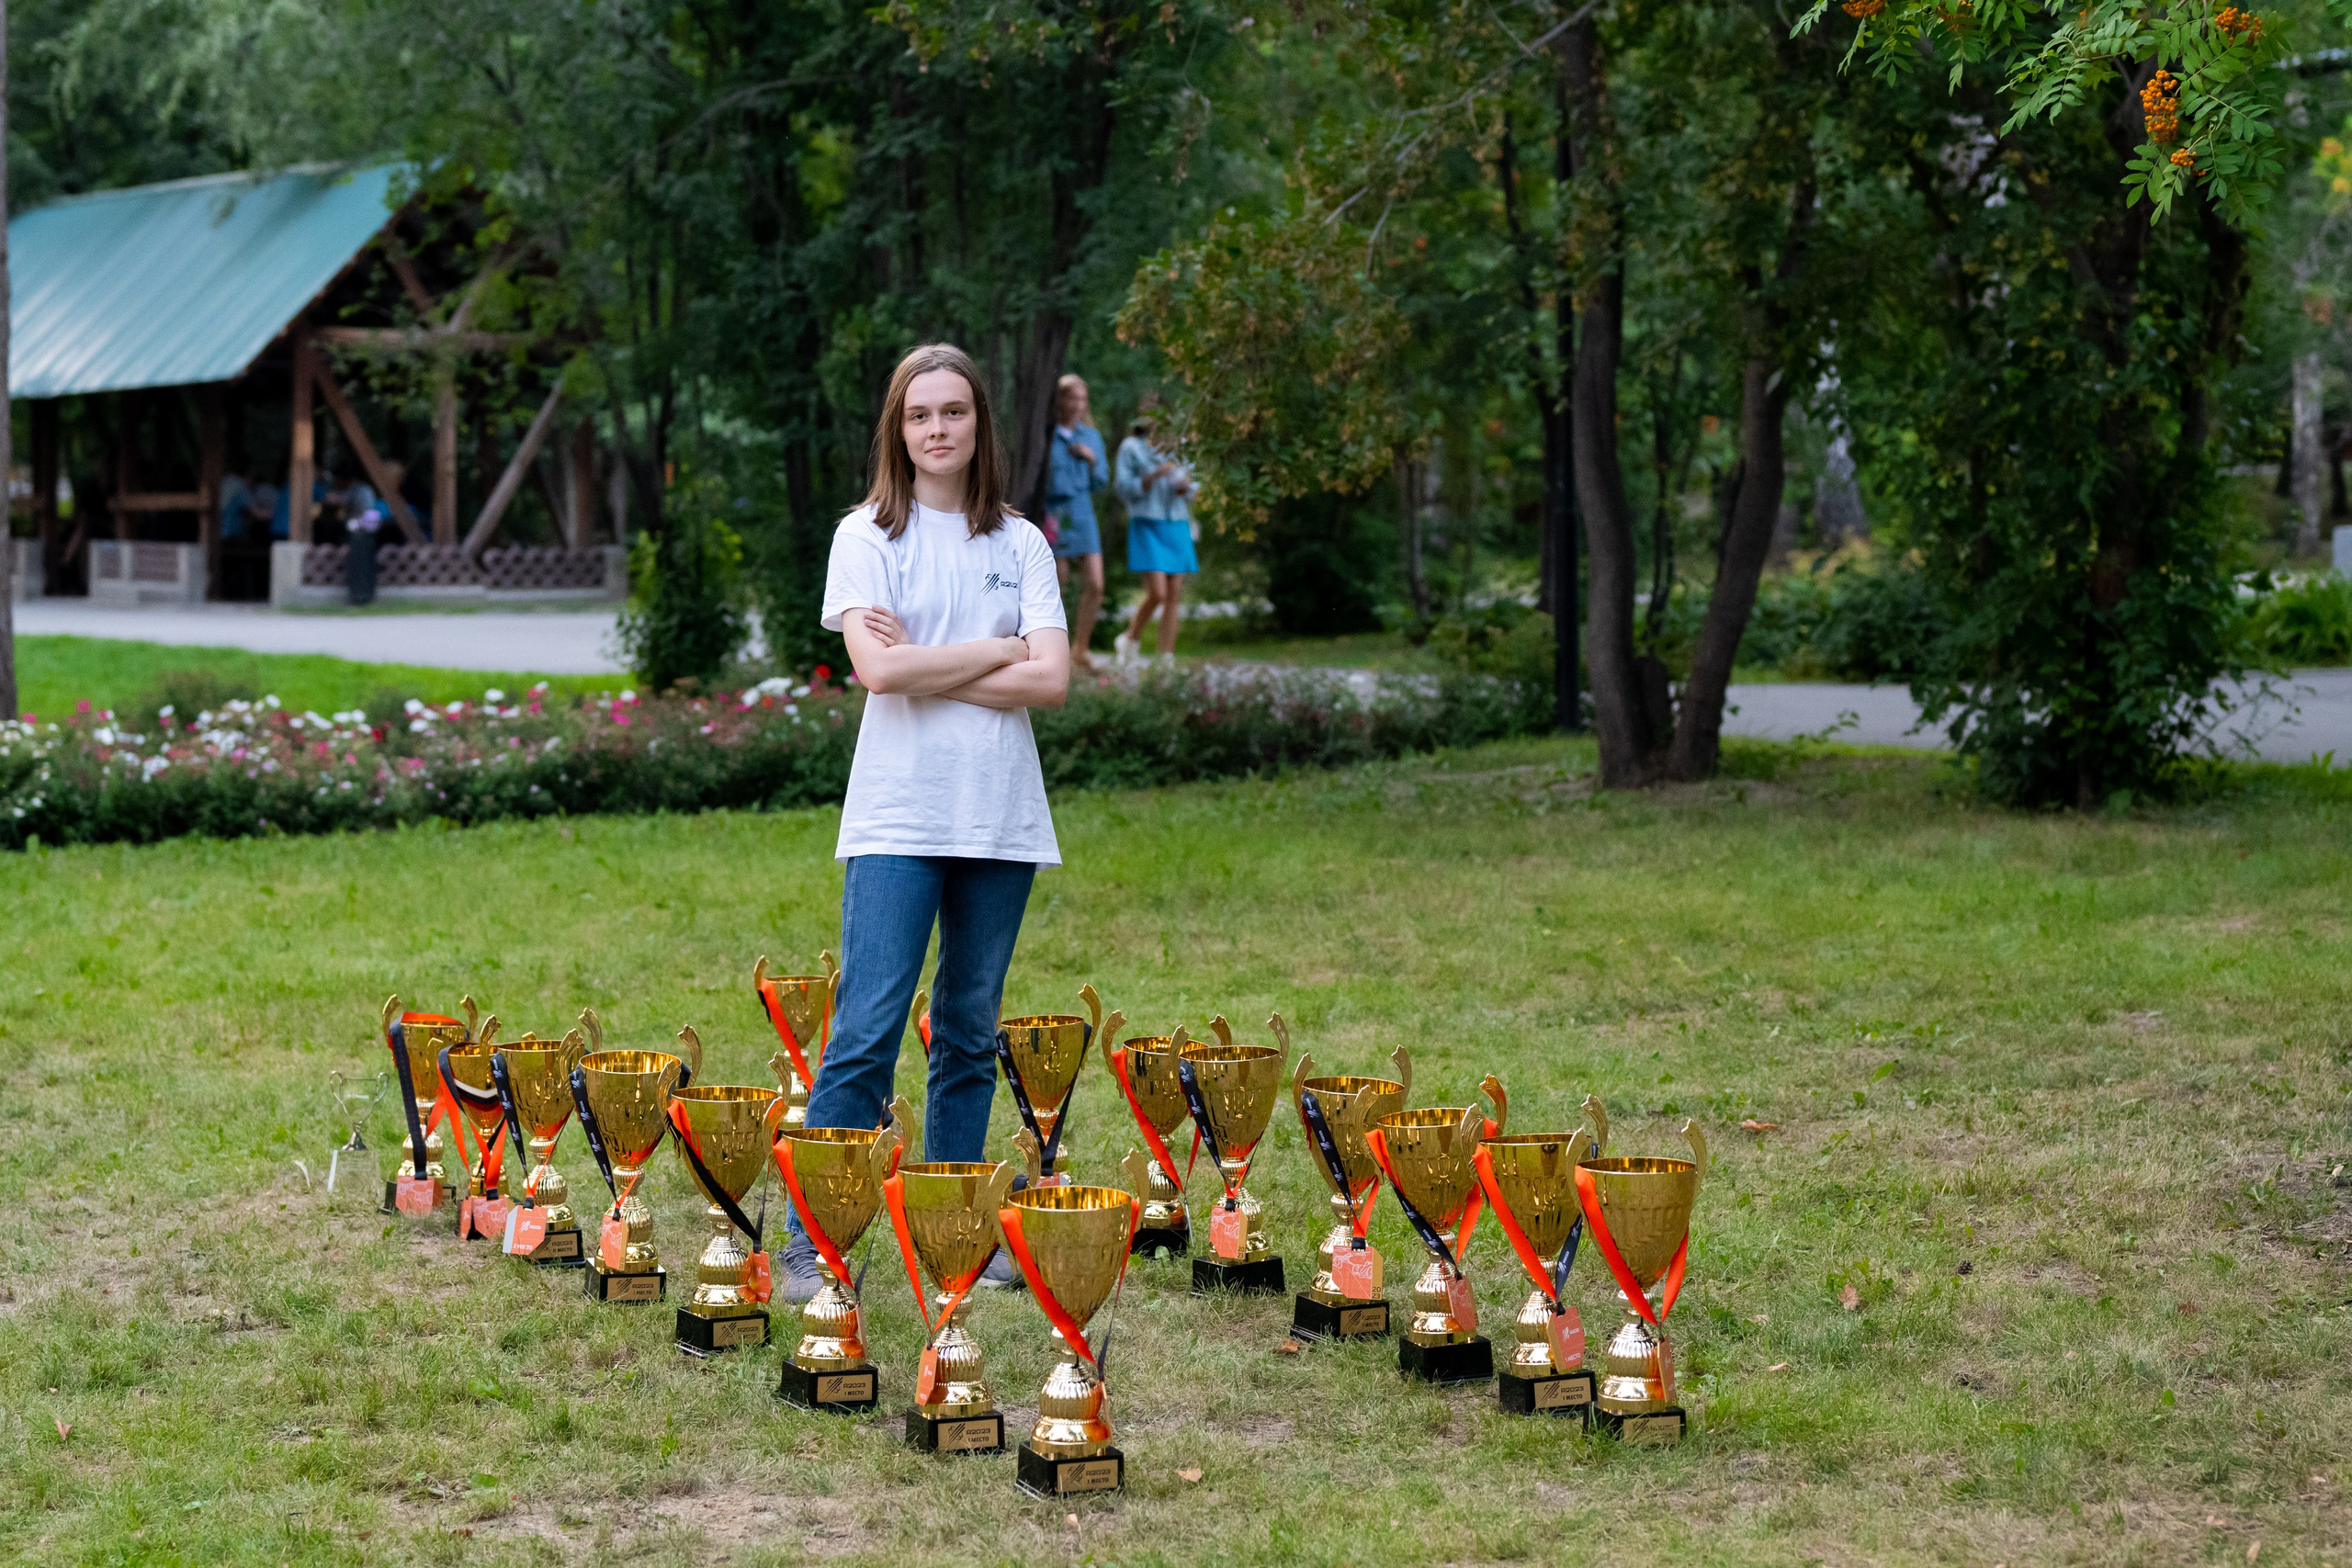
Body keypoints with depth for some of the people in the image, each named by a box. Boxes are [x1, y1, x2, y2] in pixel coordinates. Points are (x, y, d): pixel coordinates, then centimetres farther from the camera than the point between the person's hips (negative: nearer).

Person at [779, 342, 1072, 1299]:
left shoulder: (1020, 544, 10)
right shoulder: (868, 537, 1)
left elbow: (1052, 680, -3)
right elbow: (876, 668, -13)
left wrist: (928, 669, -9)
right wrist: (998, 651, -6)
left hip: (1000, 819, 4)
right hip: (896, 816, -4)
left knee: (970, 1031, 9)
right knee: (867, 1030, -10)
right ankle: (811, 1244, -7)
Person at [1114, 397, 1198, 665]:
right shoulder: (1131, 447, 3)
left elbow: (1189, 495, 21)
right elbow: (1125, 489, -4)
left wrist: (1186, 487, -2)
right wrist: (1154, 475, -17)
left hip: (1177, 526, 5)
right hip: (1147, 524, -5)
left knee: (1174, 595, -1)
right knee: (1157, 592, -16)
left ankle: (1167, 658, 2)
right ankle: (1131, 639, 8)